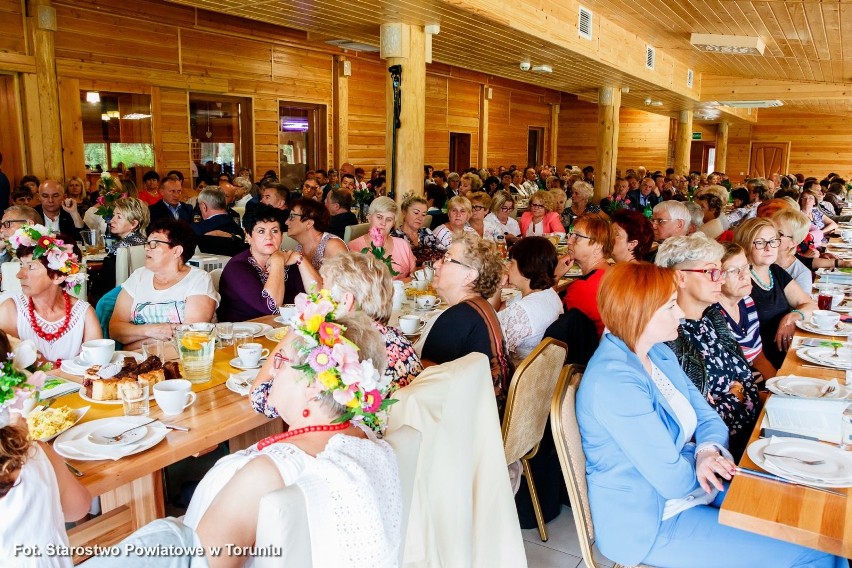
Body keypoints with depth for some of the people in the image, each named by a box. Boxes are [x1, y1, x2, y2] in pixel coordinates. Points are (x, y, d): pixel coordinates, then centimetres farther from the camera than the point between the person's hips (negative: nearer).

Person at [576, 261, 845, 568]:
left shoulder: (659, 353, 3)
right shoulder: (614, 382, -28)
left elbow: (706, 416, 5)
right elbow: (673, 480, -25)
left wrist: (709, 450, -16)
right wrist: (706, 458, -5)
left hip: (694, 485, 9)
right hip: (649, 521, -9)